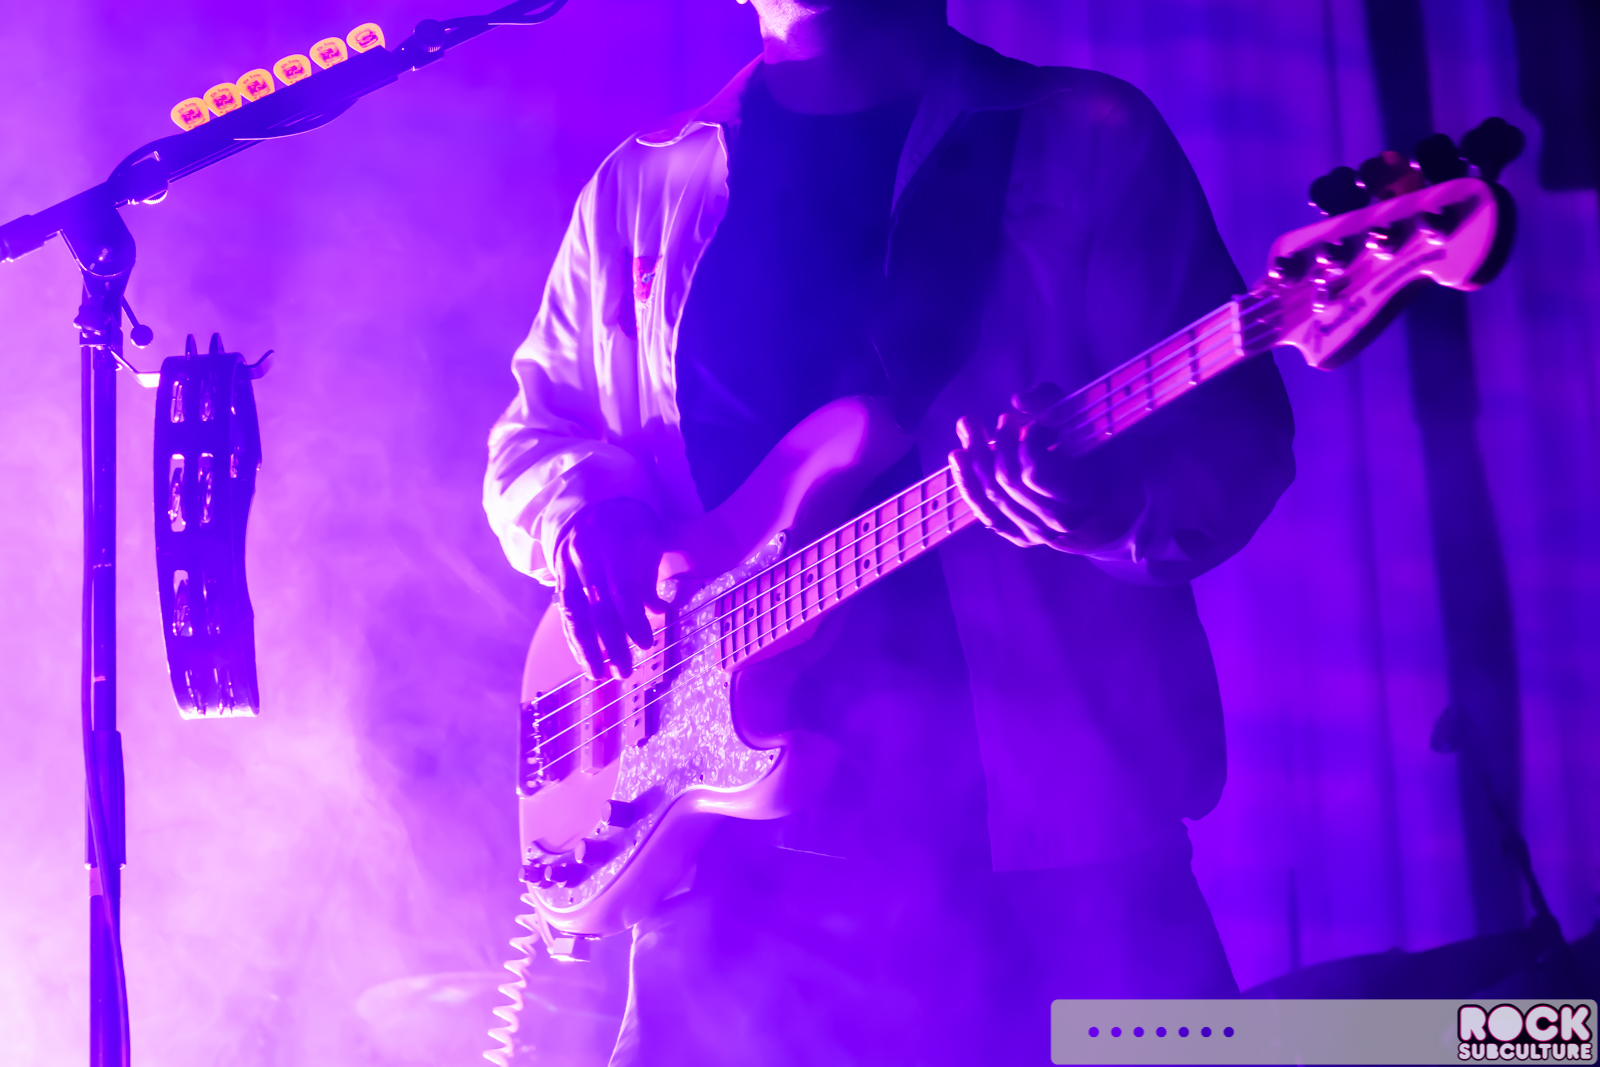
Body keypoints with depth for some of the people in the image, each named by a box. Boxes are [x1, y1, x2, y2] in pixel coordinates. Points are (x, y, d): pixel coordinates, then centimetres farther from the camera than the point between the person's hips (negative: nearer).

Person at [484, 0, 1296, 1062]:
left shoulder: (1088, 143, 5)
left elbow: (1237, 438, -1)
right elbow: (534, 432, 20)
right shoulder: (641, 186, 15)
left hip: (1041, 813, -2)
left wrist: (1118, 504, -23)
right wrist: (584, 515, -4)